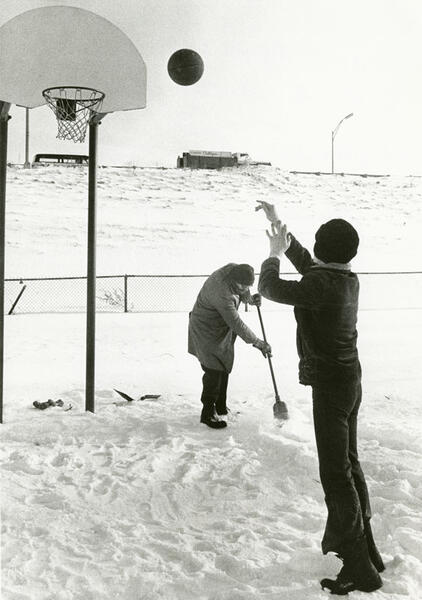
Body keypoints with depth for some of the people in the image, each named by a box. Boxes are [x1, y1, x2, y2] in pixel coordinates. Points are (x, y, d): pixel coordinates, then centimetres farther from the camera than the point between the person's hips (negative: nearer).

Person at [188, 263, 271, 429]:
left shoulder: (234, 269, -14)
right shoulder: (221, 293, -37)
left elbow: (241, 293, 11)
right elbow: (237, 324, -31)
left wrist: (250, 298, -10)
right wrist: (258, 343, -24)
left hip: (223, 331, 9)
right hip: (207, 333, -9)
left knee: (224, 369, 16)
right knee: (214, 371, -7)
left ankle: (220, 408, 31)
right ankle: (208, 413, 6)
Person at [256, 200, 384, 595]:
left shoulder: (322, 284, -22)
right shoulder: (347, 279, 5)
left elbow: (271, 289, -17)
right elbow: (307, 264, 21)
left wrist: (274, 254, 1)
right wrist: (280, 228, 27)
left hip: (329, 384, -9)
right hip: (349, 380, 9)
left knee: (336, 473, -4)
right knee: (348, 465, 20)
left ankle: (360, 569, 1)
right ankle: (362, 547, 33)